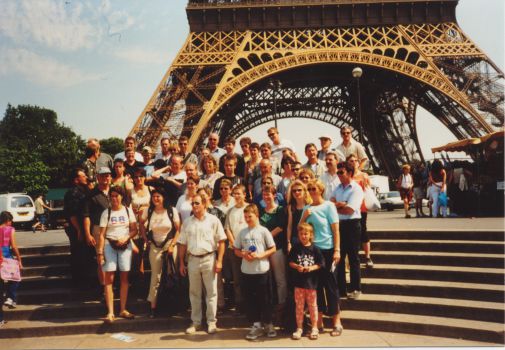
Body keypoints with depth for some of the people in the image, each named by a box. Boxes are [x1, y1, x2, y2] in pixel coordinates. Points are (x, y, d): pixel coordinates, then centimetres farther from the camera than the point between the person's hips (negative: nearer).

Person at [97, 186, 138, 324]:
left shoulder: (128, 211, 5)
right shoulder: (106, 212, 1)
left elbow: (134, 230, 3)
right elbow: (102, 234, -2)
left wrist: (126, 238, -15)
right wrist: (100, 252, -9)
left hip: (125, 245, 1)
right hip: (109, 245, -1)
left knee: (124, 277, 4)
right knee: (109, 278, -5)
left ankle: (123, 309, 14)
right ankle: (110, 312, -2)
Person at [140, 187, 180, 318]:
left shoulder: (172, 211, -7)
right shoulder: (148, 211, -2)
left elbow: (178, 229, -4)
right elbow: (141, 224, 15)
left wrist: (172, 245, -10)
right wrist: (145, 239, 7)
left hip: (170, 245, -1)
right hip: (155, 246, 1)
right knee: (155, 276, 1)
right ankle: (153, 306, 7)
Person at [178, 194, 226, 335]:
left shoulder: (213, 220, -3)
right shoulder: (187, 222, 8)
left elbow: (221, 242, -5)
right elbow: (182, 244, 10)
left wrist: (219, 261, -11)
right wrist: (181, 263, 6)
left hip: (209, 259, -3)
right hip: (193, 260, 3)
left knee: (211, 292, 3)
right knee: (194, 292, 11)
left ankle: (211, 322, 14)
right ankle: (196, 322, 22)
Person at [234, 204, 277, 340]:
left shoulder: (263, 231, -4)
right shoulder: (242, 232, 6)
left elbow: (273, 249, -3)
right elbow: (236, 250, 11)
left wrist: (260, 255, -15)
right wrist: (244, 254, -9)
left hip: (262, 270, -3)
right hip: (247, 271, 3)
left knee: (265, 298, 7)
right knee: (250, 299, 8)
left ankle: (268, 324, 23)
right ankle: (257, 325, 21)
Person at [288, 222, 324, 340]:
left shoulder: (315, 249, -5)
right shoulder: (296, 248, -1)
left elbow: (321, 264, -2)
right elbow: (290, 262, 2)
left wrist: (312, 268, -17)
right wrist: (297, 266, -15)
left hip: (311, 281, -1)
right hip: (299, 281, 1)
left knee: (312, 305, 11)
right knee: (299, 305, 10)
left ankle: (314, 328, 24)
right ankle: (299, 328, 23)